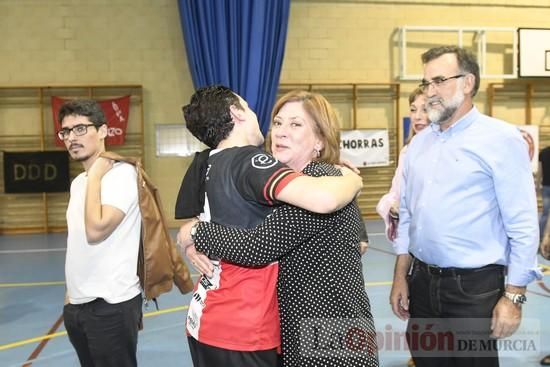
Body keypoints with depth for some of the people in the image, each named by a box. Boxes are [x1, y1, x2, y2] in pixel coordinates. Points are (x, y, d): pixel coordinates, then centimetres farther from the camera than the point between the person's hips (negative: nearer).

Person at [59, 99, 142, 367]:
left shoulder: (121, 173, -14)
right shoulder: (77, 182, 11)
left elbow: (96, 231, -26)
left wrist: (95, 175, -17)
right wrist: (72, 292, 15)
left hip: (110, 305, -8)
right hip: (77, 304, 8)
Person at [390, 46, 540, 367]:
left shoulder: (501, 139, -10)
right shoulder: (419, 142, 9)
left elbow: (523, 226, -12)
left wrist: (513, 297, -12)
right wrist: (401, 277, 11)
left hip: (474, 287, -5)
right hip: (422, 283, 6)